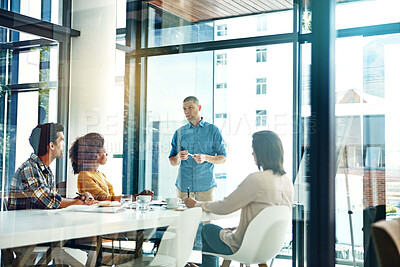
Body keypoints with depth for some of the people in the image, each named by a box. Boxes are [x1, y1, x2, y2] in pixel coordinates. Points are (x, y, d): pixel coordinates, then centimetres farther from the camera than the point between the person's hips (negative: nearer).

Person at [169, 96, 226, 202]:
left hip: (205, 185, -2)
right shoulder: (179, 132, 10)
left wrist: (206, 158, -17)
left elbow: (223, 158, 1)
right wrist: (178, 157, -13)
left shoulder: (212, 130, 3)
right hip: (183, 185, 2)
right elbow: (172, 162, 10)